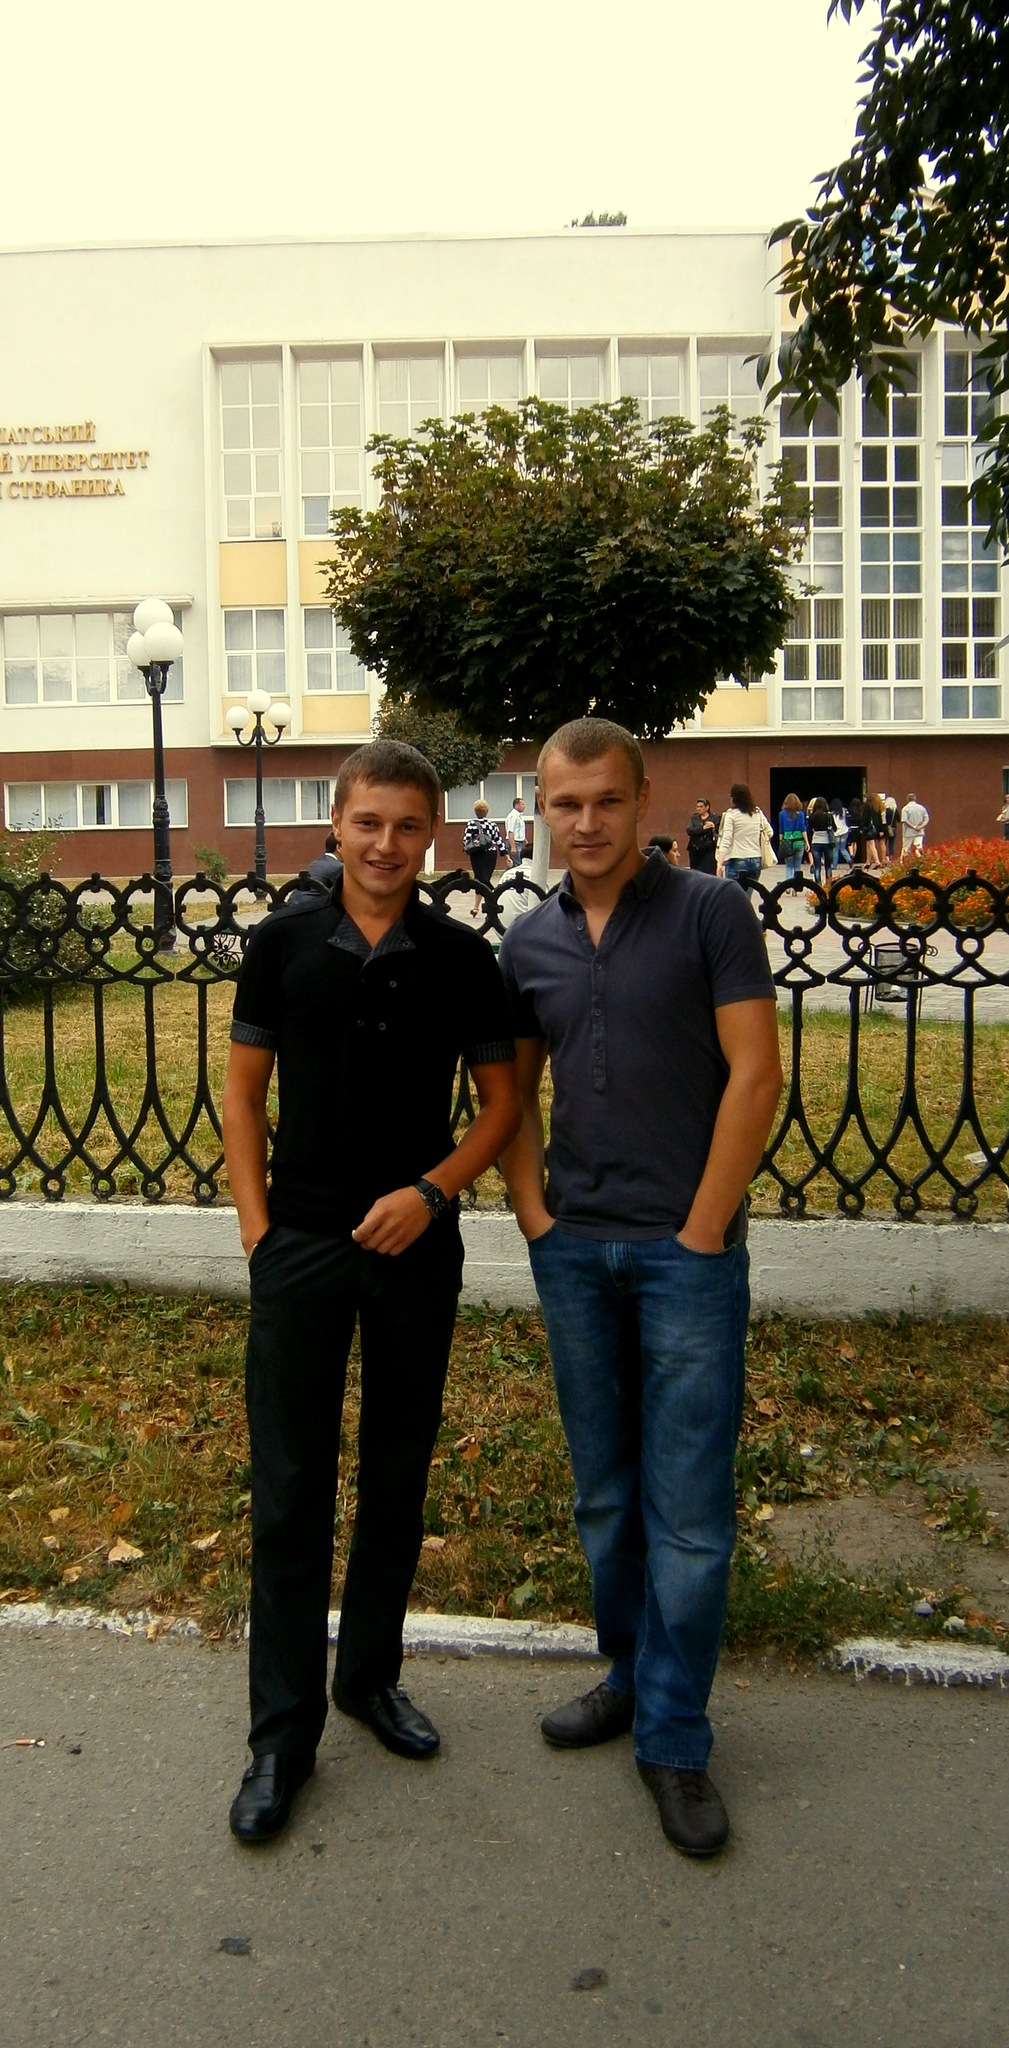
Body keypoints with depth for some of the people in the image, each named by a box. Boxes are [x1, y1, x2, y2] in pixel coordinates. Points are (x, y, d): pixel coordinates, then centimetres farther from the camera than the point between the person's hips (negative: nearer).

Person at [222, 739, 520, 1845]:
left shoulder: (462, 958, -2)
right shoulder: (282, 943, -2)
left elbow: (501, 1101, 3)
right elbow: (244, 1091, 4)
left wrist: (430, 1190, -11)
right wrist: (255, 1219, -3)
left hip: (416, 1244, 1)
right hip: (300, 1244, -1)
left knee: (397, 1478, 14)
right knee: (289, 1488, 3)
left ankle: (371, 1673, 35)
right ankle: (282, 1732, 17)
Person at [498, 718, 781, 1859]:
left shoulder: (709, 912, -6)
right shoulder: (529, 943, 8)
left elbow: (754, 1074, -10)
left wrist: (701, 1231, -12)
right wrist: (532, 1211, 2)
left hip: (686, 1250, -4)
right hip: (572, 1250, 5)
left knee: (689, 1508, 1)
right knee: (603, 1495, 17)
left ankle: (673, 1740, 17)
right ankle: (631, 1677, 36)